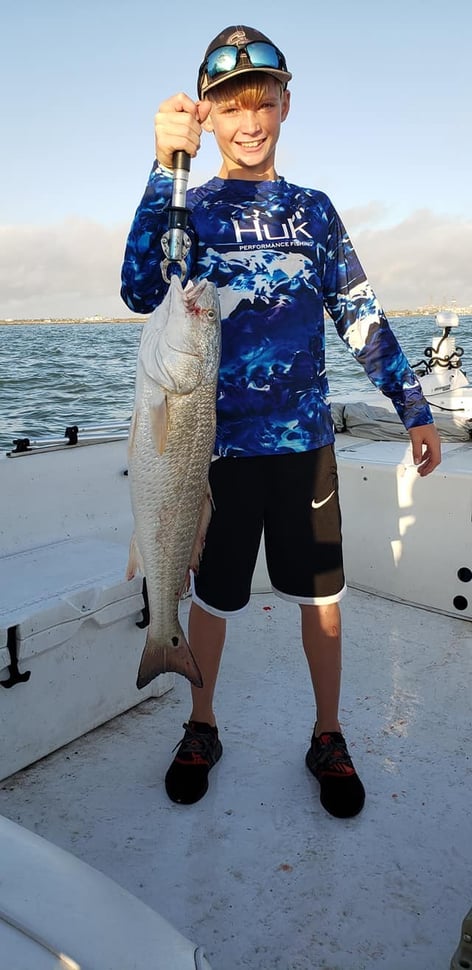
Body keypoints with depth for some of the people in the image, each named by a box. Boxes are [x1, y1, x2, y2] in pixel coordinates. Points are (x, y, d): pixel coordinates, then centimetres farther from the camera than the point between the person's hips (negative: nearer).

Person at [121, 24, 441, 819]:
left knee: (321, 594, 10)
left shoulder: (314, 209, 9)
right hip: (220, 440, -2)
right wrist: (166, 168, -26)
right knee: (212, 596, 11)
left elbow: (362, 317, 10)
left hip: (305, 437, 3)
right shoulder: (191, 207, 0)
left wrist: (414, 409, 7)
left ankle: (328, 739, 30)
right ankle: (201, 731, 34)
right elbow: (142, 292, -18)